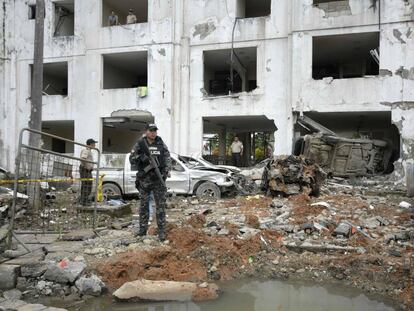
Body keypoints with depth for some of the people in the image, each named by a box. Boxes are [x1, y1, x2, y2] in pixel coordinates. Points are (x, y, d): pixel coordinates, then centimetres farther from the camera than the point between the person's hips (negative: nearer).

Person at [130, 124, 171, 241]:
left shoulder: (161, 144, 6)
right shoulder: (139, 144, 2)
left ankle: (161, 231, 2)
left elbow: (167, 157, 4)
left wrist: (167, 169, -12)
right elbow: (131, 159, 3)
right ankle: (143, 228, 21)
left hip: (159, 179, 0)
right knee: (144, 205, 9)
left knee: (161, 205, -2)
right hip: (144, 179, 0)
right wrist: (140, 158, -18)